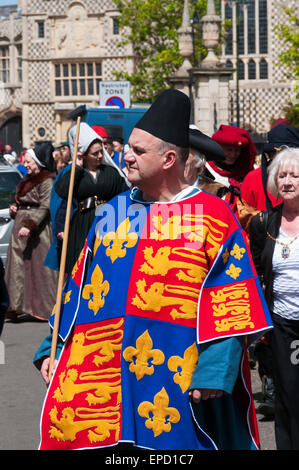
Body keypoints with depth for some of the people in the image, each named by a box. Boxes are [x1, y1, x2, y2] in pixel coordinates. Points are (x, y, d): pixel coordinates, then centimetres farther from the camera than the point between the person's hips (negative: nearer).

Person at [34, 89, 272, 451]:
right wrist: (52, 349, 11)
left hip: (174, 378, -4)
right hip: (100, 375, 4)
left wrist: (215, 371, -17)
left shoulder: (212, 215, -3)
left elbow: (230, 303, -9)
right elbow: (77, 289, 17)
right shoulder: (113, 212, 13)